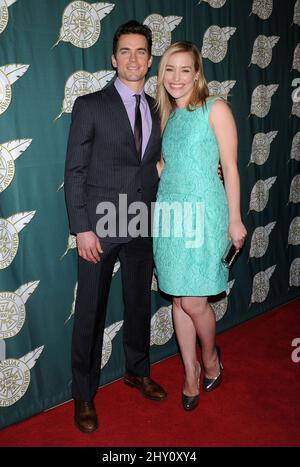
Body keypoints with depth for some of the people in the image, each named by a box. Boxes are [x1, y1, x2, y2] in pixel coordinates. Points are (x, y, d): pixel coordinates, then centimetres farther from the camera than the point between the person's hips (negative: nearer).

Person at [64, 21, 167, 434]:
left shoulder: (156, 110, 10)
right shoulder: (90, 106, -4)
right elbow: (74, 172, -7)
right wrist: (82, 229, -13)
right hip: (100, 228, -4)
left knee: (139, 303, 17)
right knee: (91, 311, 5)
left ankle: (137, 371, 40)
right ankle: (84, 395, 24)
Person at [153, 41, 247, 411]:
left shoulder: (215, 109, -2)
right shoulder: (167, 115, 15)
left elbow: (230, 168, -4)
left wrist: (234, 220, -5)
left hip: (202, 212, -5)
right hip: (168, 213, 5)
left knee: (194, 301, -4)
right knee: (178, 298, 9)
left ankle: (210, 357, 27)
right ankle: (190, 371, 27)